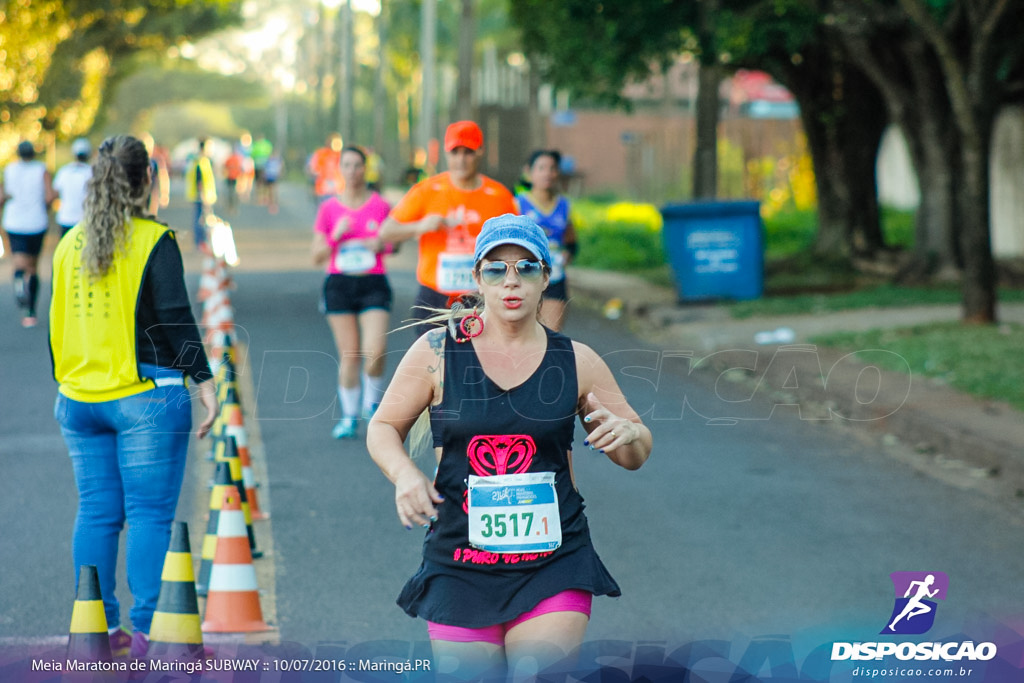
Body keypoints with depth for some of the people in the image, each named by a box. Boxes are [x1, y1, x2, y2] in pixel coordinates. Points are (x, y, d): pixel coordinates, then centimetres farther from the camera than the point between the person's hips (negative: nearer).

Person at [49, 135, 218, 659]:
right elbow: (175, 319, -11)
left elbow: (57, 322, 16)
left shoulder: (70, 244, 10)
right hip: (144, 398, -5)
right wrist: (203, 381, -8)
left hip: (79, 399, 6)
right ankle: (146, 631, -8)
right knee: (149, 513, -4)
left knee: (96, 513, 9)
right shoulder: (154, 241, -7)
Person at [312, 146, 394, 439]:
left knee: (375, 351, -13)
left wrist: (382, 245, -9)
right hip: (339, 284, 1)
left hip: (373, 283, -1)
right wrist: (335, 237, -12)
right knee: (349, 355, 2)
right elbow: (317, 256, 5)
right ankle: (349, 415, 15)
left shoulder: (380, 206, 1)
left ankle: (373, 403, 14)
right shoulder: (329, 209, 4)